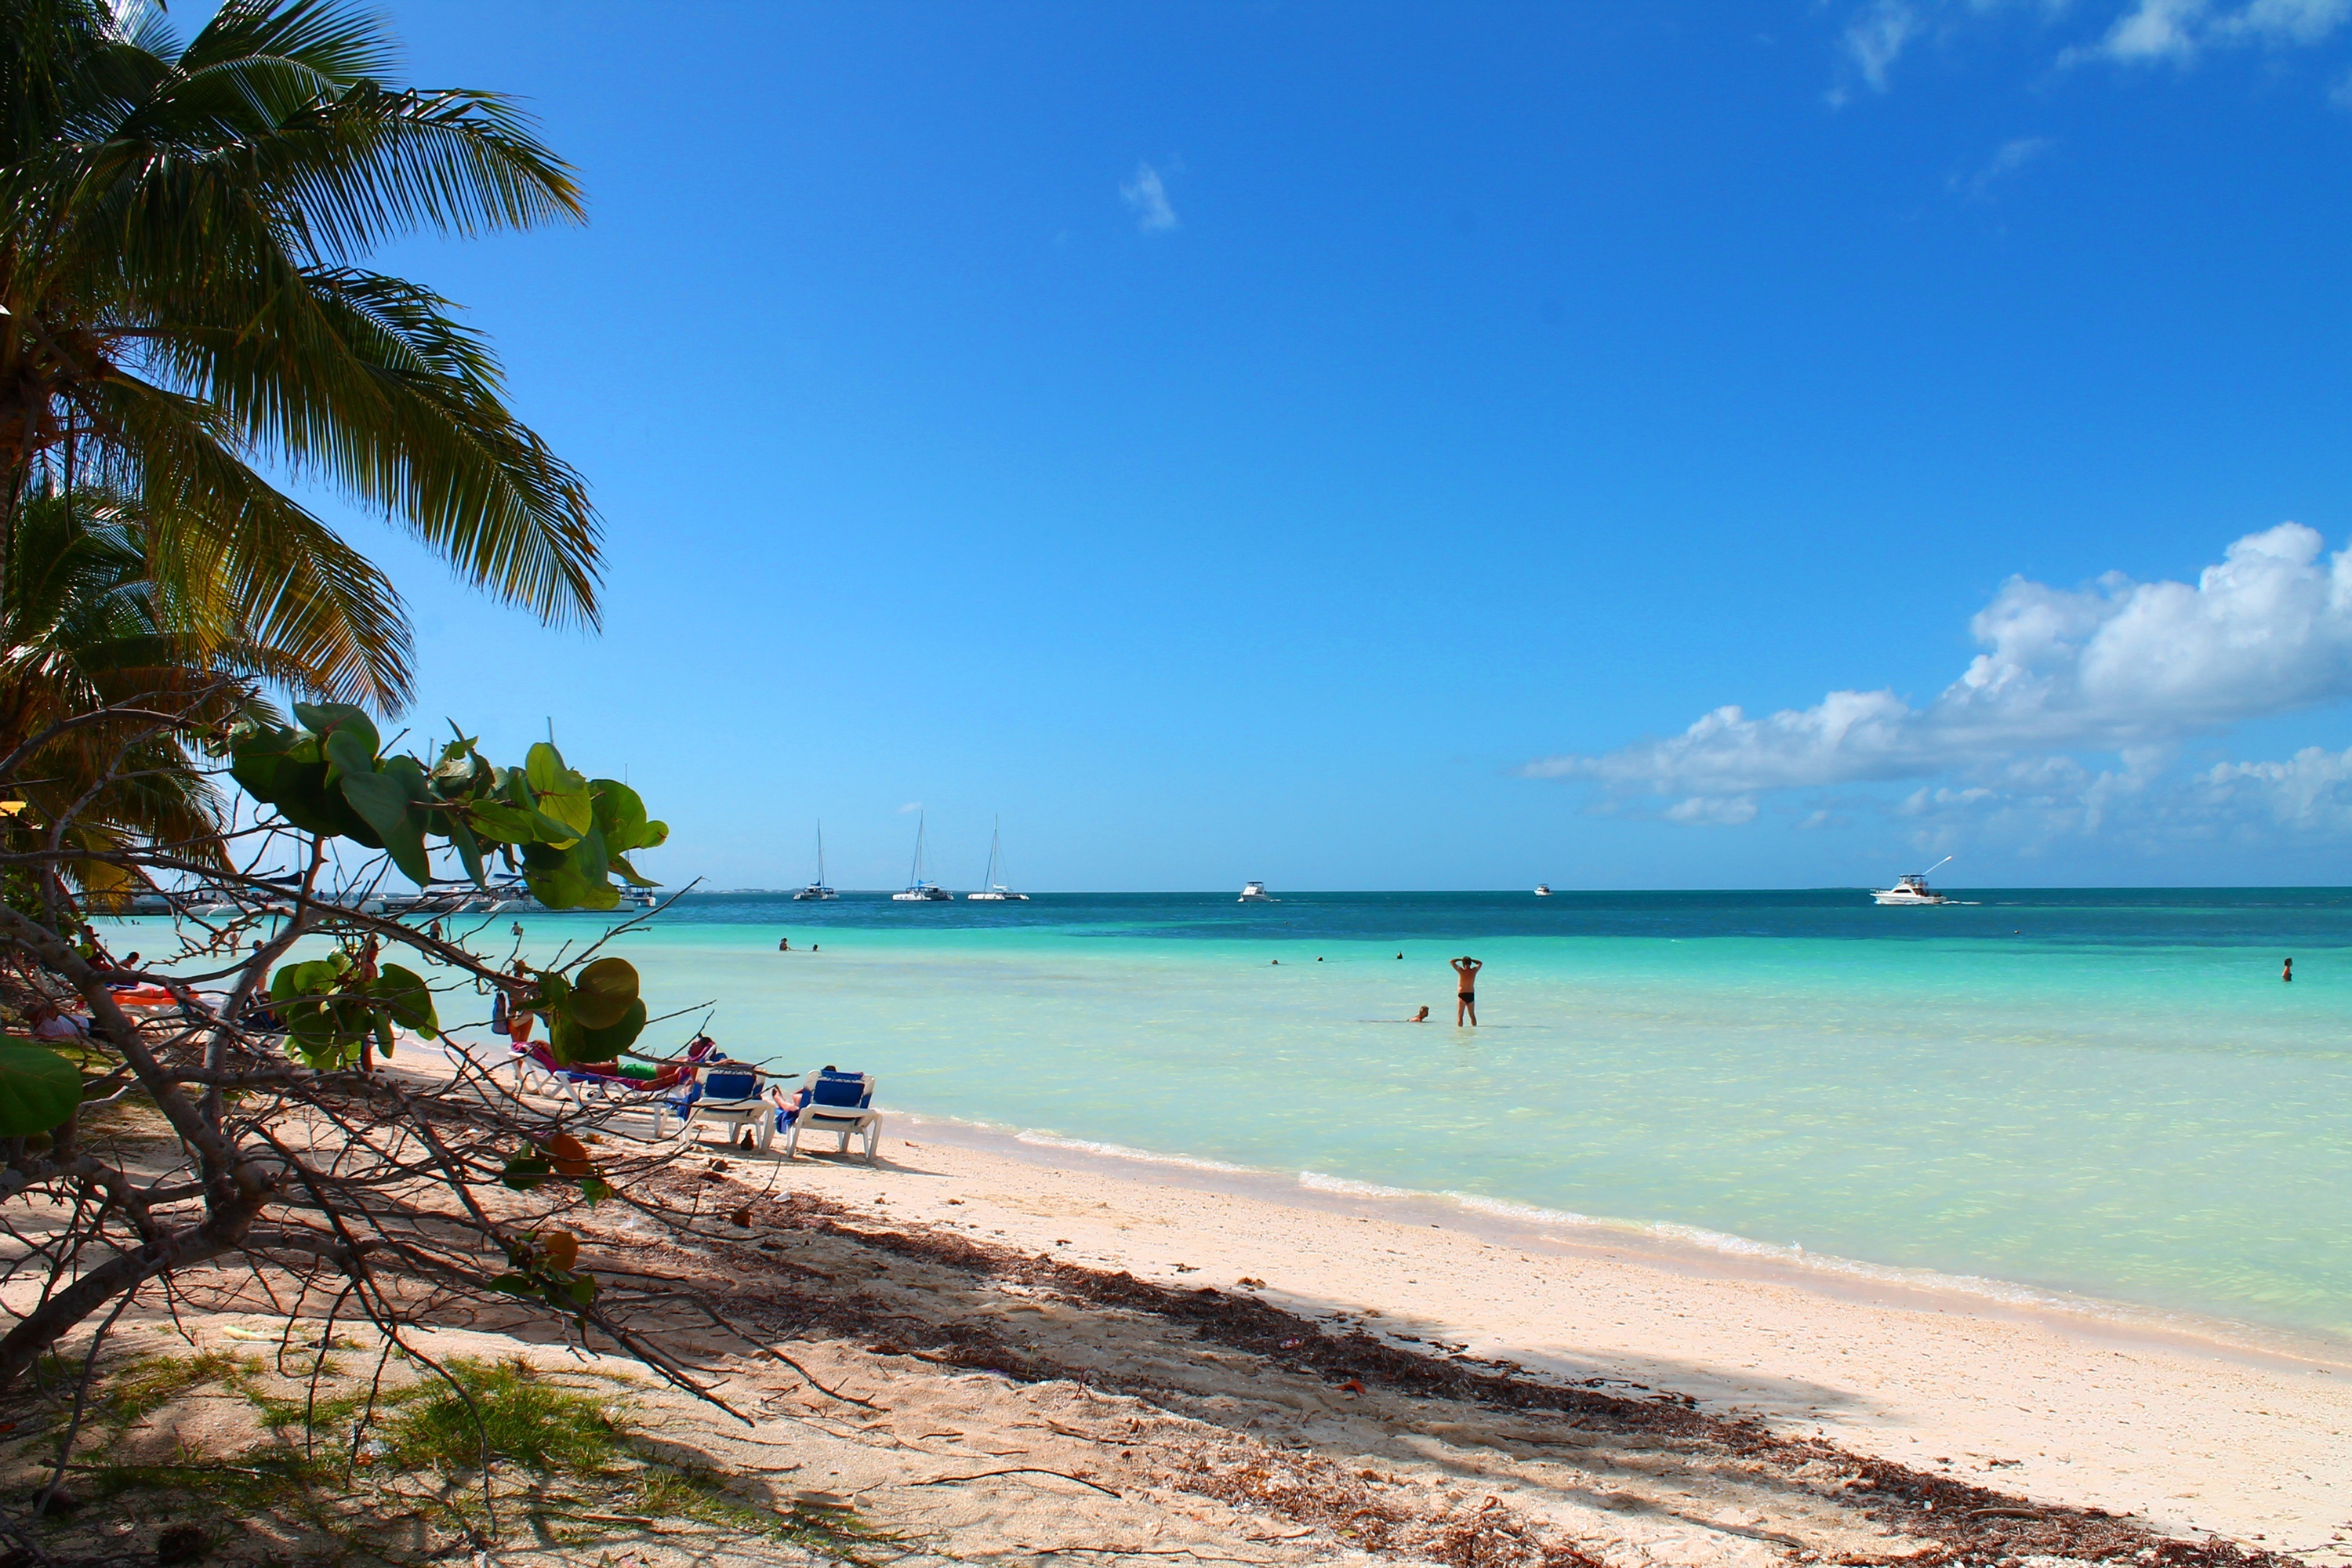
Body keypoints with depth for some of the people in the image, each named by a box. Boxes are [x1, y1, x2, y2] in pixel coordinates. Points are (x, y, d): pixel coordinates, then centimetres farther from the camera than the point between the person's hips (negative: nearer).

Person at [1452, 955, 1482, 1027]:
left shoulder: (1461, 971, -11)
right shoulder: (1474, 971, -2)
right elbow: (1480, 963, 18)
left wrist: (1460, 959, 8)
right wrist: (1470, 960, 14)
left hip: (1462, 995, -4)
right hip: (1471, 995, 4)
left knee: (1460, 1015, -1)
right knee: (1472, 1015, 16)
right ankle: (1474, 1027, 17)